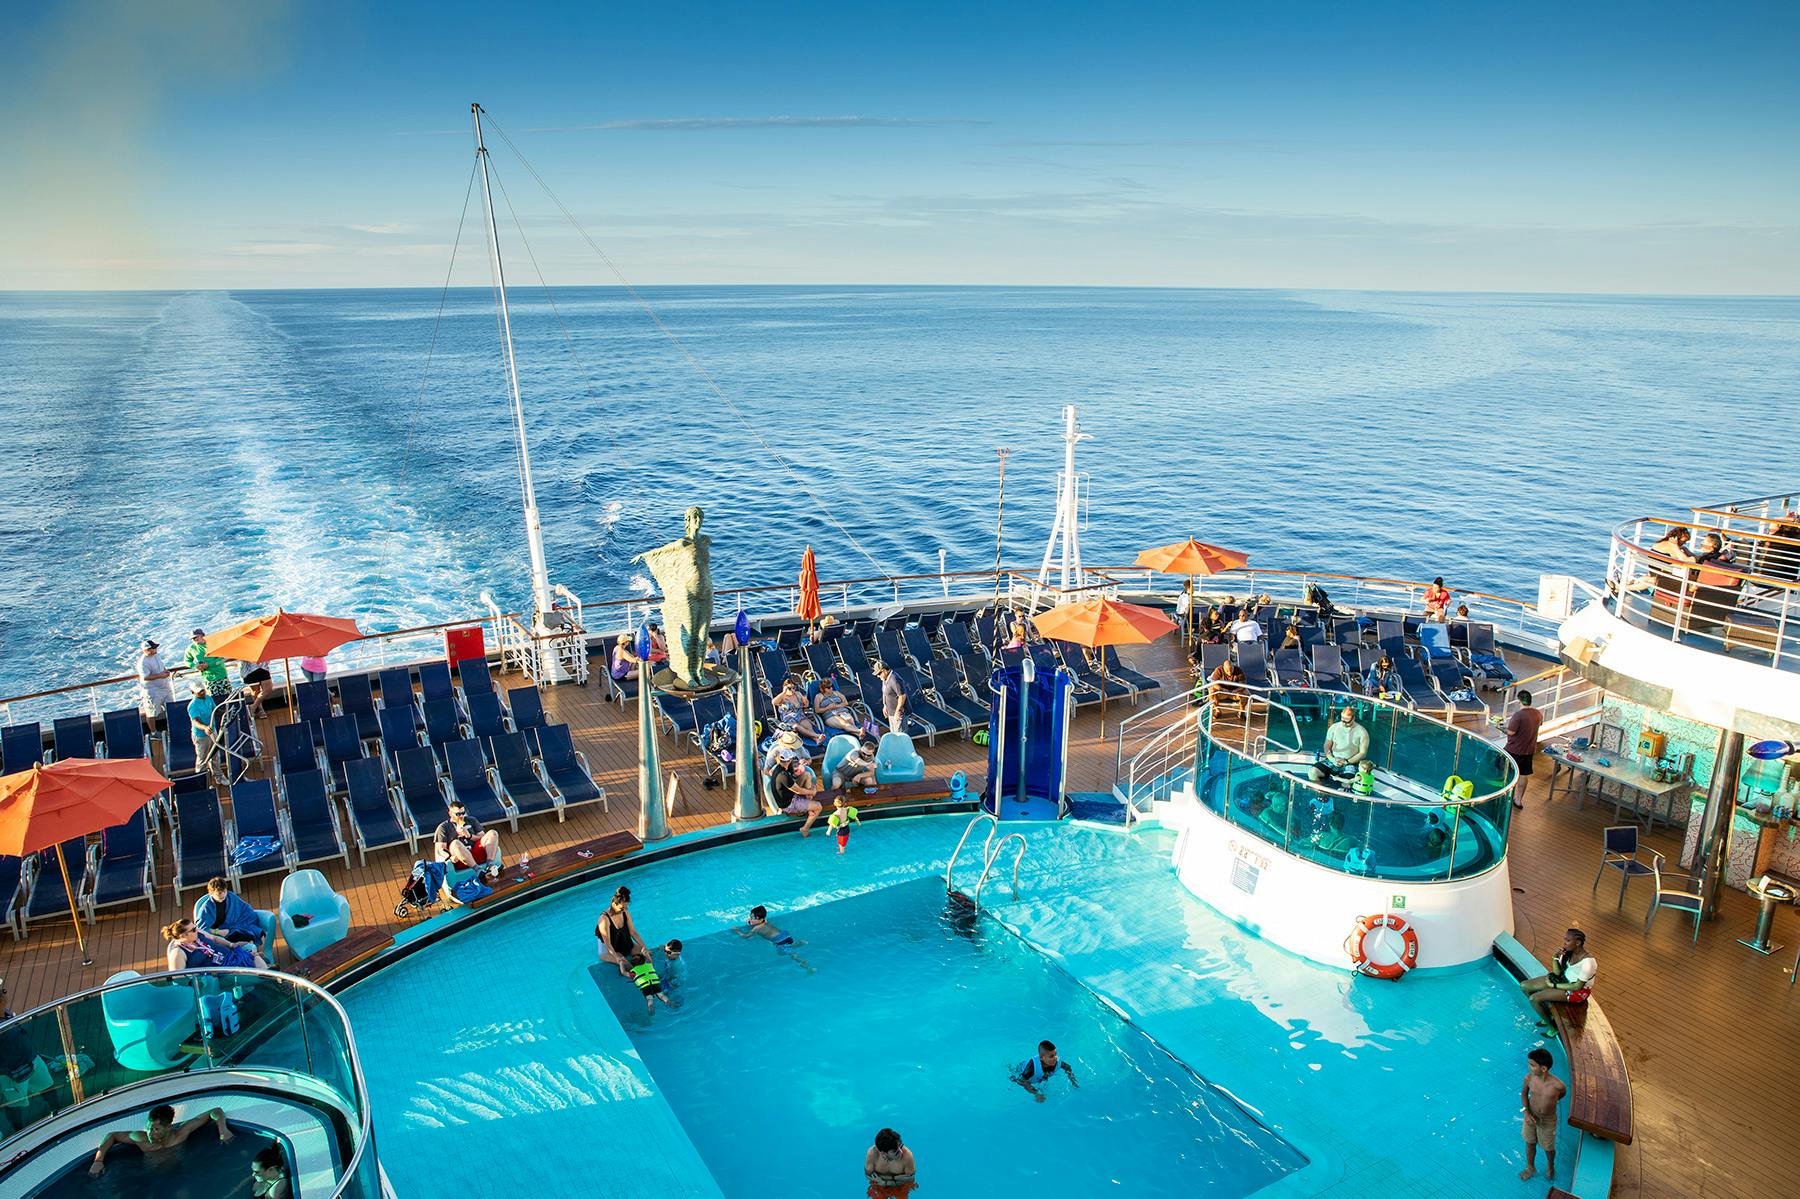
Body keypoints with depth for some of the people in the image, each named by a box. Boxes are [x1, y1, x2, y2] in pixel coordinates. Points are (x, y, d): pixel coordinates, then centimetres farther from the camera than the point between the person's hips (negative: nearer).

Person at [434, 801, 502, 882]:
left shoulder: (471, 820, 24)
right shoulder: (443, 827, 14)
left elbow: (483, 837, 16)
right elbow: (441, 848, 1)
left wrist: (470, 836, -3)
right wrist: (450, 857, -20)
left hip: (477, 854, 3)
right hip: (460, 860, -3)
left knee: (493, 833, -17)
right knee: (455, 843, -36)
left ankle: (490, 866, -35)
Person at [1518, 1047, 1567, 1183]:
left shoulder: (1557, 1085, -32)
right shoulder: (1528, 1078, -24)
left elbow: (1563, 1093, -5)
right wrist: (1526, 1112, -14)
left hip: (1547, 1121, -2)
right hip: (1530, 1116, 2)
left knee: (1548, 1148, 22)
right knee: (1530, 1143, 23)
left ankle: (1550, 1167, 54)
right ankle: (1530, 1168, 49)